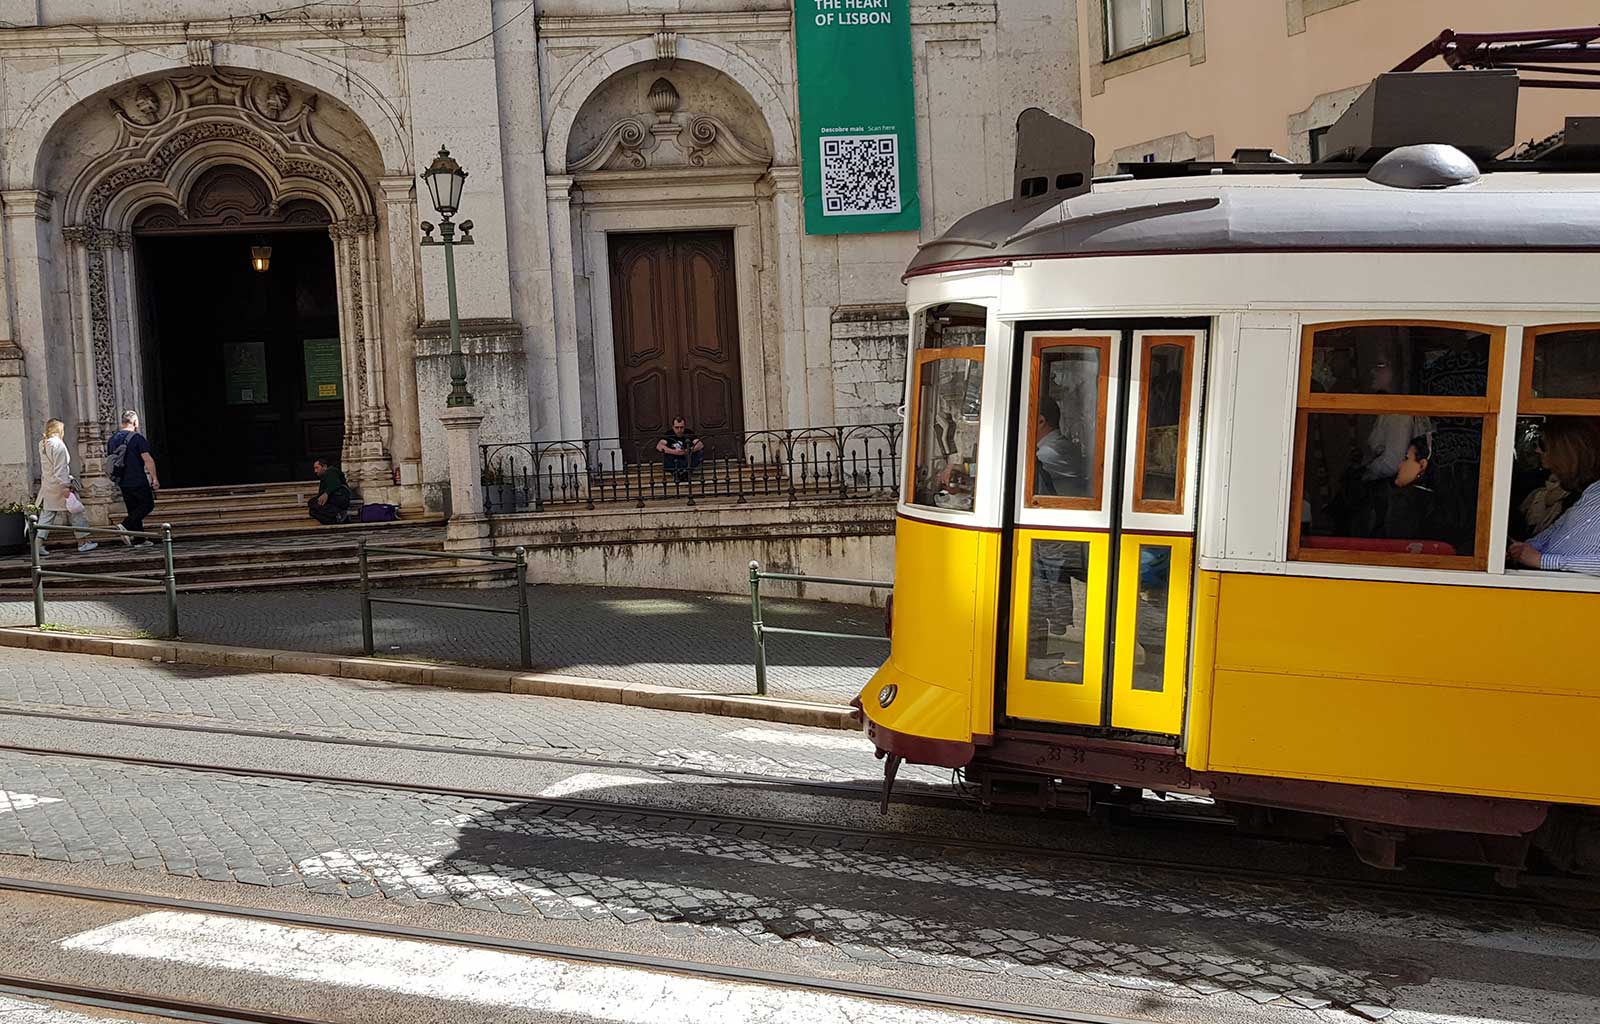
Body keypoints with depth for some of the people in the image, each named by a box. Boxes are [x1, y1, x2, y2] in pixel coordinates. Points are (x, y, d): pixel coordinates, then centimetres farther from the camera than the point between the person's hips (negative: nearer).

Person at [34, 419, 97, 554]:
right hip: (58, 485, -7)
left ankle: (39, 543, 3)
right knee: (75, 513, 4)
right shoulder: (58, 444, -15)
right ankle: (83, 541, 7)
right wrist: (65, 487, -18)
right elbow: (60, 468, -18)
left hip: (47, 486, 7)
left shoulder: (42, 444, 9)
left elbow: (44, 467, 15)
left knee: (46, 514, 9)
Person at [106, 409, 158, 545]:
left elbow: (108, 459, 17)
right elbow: (147, 459, -16)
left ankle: (139, 539, 11)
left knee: (133, 509, 12)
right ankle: (125, 526, -13)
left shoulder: (113, 439, 11)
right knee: (147, 504, 3)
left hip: (122, 482, 7)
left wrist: (115, 478, 26)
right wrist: (154, 478, -12)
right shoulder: (137, 438, -11)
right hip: (138, 481, -7)